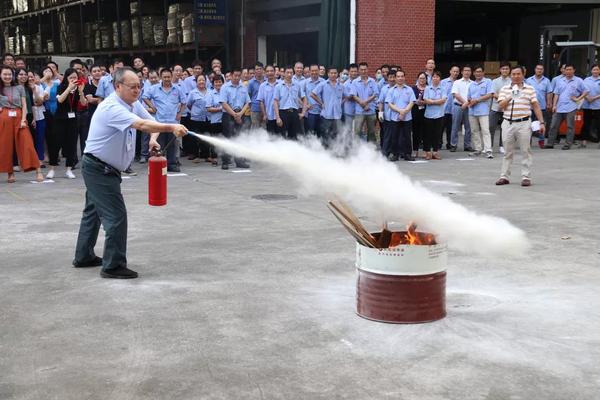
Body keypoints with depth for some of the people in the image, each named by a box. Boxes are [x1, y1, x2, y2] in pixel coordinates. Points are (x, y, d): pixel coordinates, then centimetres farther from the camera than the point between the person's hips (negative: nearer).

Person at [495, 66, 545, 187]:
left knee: (526, 151, -1)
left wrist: (541, 122, -3)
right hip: (508, 123, 2)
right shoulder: (504, 89, 8)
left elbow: (536, 106, 4)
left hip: (524, 123, -1)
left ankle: (526, 177, 3)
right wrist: (511, 97, -12)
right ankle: (504, 176, 13)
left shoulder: (530, 89, 5)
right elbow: (500, 106, 0)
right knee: (507, 152, 7)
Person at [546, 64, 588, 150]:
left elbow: (585, 92, 3)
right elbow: (556, 94, 11)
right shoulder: (560, 81, 14)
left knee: (570, 126, 0)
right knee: (553, 125, 2)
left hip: (571, 108, -3)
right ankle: (550, 143, 8)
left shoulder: (578, 81, 3)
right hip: (559, 108, 4)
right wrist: (554, 105, 3)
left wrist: (578, 99, -6)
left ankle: (568, 144, 5)